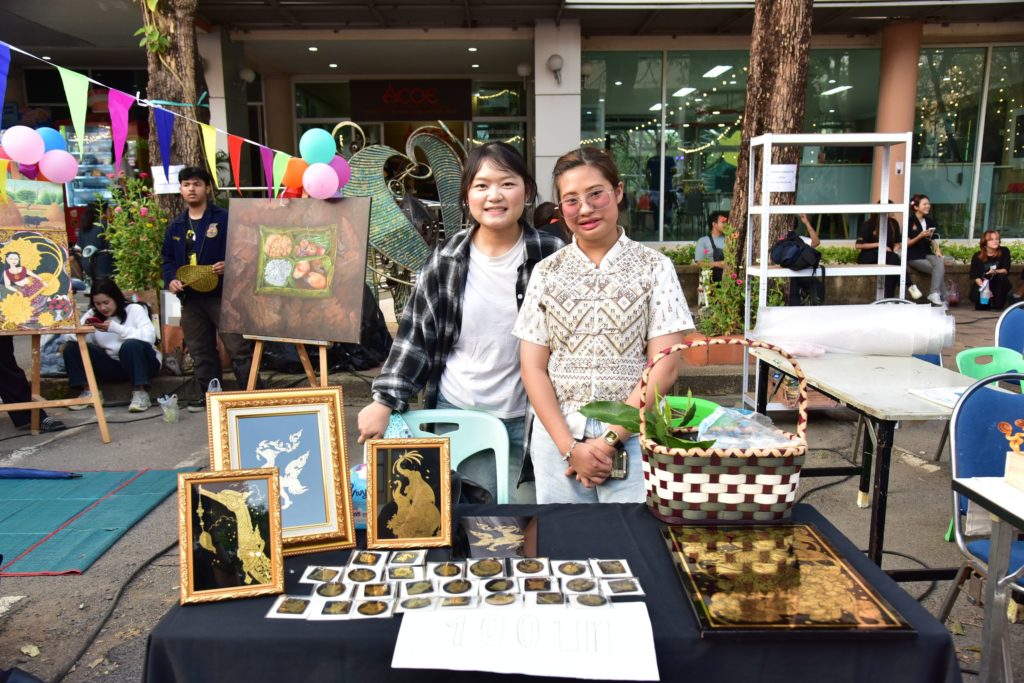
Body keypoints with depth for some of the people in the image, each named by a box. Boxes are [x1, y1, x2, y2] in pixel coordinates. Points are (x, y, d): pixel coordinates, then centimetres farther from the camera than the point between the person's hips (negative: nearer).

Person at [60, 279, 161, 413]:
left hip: (140, 363, -4)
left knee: (131, 345, -36)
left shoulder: (134, 309, -6)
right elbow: (67, 336, -1)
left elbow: (150, 336, -23)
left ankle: (140, 392, -25)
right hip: (111, 366, 4)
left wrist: (115, 328, -27)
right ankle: (88, 392, -4)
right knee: (72, 347, -11)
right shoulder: (92, 314, 8)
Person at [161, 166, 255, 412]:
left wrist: (229, 265, -23)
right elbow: (168, 259, 20)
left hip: (222, 294, -6)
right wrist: (171, 280, 2)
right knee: (200, 351, 12)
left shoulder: (224, 219, -4)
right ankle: (209, 395, 23)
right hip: (190, 297, 6)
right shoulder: (176, 225, 14)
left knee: (238, 349, -7)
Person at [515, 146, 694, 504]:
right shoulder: (546, 272, 5)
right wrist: (569, 445, -8)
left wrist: (610, 439, -11)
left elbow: (664, 366, -6)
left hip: (633, 435, -1)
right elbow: (533, 368, 2)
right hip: (558, 436, 2)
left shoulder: (654, 268, 0)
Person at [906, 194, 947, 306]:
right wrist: (920, 236, -19)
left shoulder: (930, 221, 14)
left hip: (927, 253, 5)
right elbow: (907, 244, -5)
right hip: (913, 256, -5)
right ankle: (942, 299, -16)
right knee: (939, 270, -23)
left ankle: (934, 293, -28)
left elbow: (932, 240, 20)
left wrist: (937, 250, 1)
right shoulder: (910, 221, -4)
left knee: (940, 263, -28)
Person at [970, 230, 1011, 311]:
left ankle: (998, 305, -18)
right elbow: (975, 276, -12)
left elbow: (1006, 270, -11)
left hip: (998, 284, 1)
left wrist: (995, 271, -34)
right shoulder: (977, 256, -11)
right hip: (981, 283, 0)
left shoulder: (1004, 251, -8)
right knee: (976, 296, -30)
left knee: (1002, 277, -32)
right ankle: (983, 304, 10)